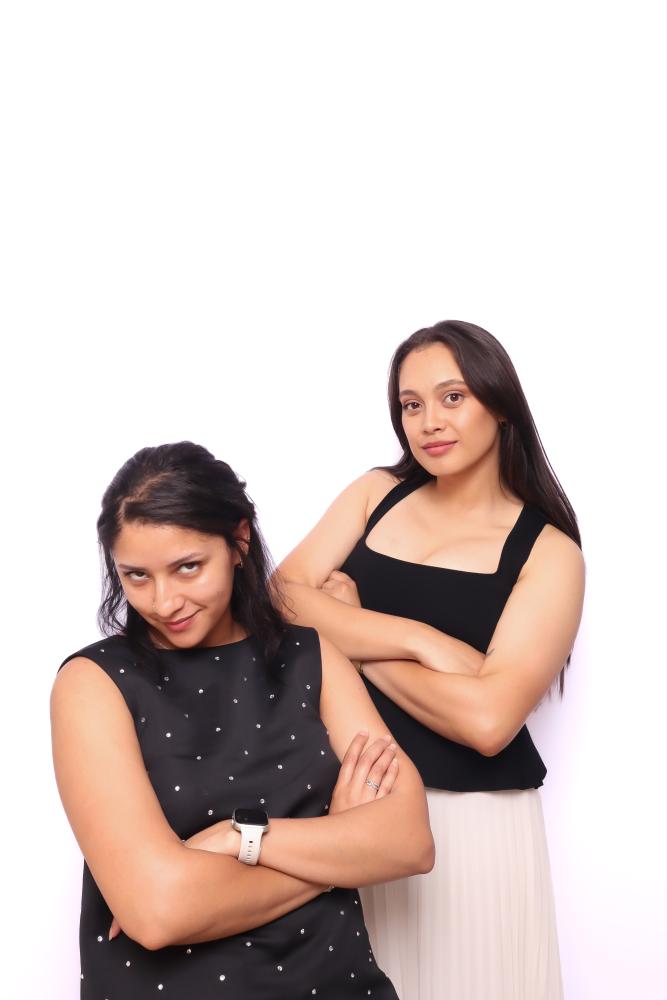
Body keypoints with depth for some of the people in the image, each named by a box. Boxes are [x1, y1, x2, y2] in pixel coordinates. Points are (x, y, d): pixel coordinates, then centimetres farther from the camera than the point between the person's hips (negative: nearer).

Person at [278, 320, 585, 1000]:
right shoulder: (376, 494, 5)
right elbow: (281, 599, -8)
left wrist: (349, 637, -10)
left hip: (470, 818, -3)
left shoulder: (548, 551, -8)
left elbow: (487, 719, -19)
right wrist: (421, 639, -18)